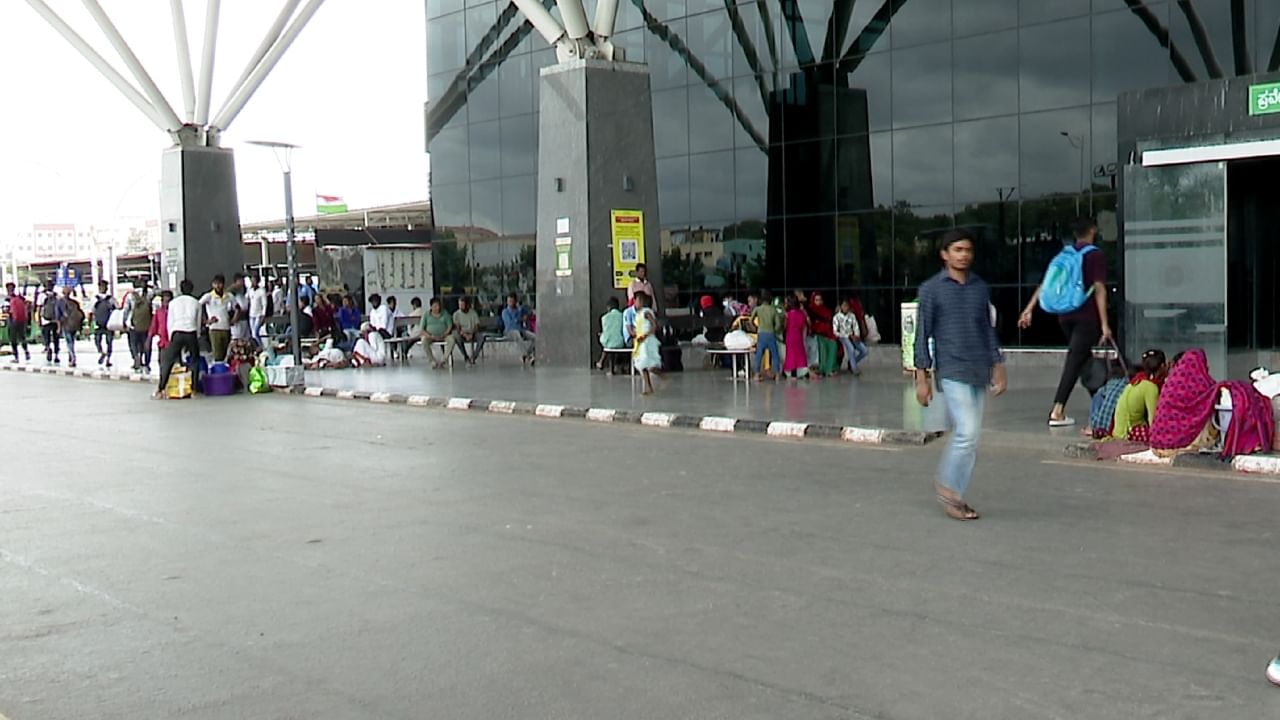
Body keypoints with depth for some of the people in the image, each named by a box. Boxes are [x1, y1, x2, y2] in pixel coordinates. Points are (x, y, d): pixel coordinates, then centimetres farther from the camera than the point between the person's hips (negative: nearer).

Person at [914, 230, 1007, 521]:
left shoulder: (981, 288, 11)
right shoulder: (932, 289, -3)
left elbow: (988, 330, 17)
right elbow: (922, 333, -3)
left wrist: (998, 368, 11)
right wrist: (922, 377, -6)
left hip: (980, 372, 5)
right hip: (952, 371, -5)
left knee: (969, 437, 6)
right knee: (967, 433, -13)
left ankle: (954, 495, 15)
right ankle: (948, 488, 4)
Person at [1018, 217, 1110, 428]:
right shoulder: (1096, 256, -4)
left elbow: (1045, 284, 9)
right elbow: (1099, 290, -11)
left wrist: (1029, 309, 10)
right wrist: (1104, 324, -12)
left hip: (1065, 316, 6)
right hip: (1086, 317, -6)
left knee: (1084, 358, 19)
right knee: (1074, 362, -10)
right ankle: (1057, 412, -18)